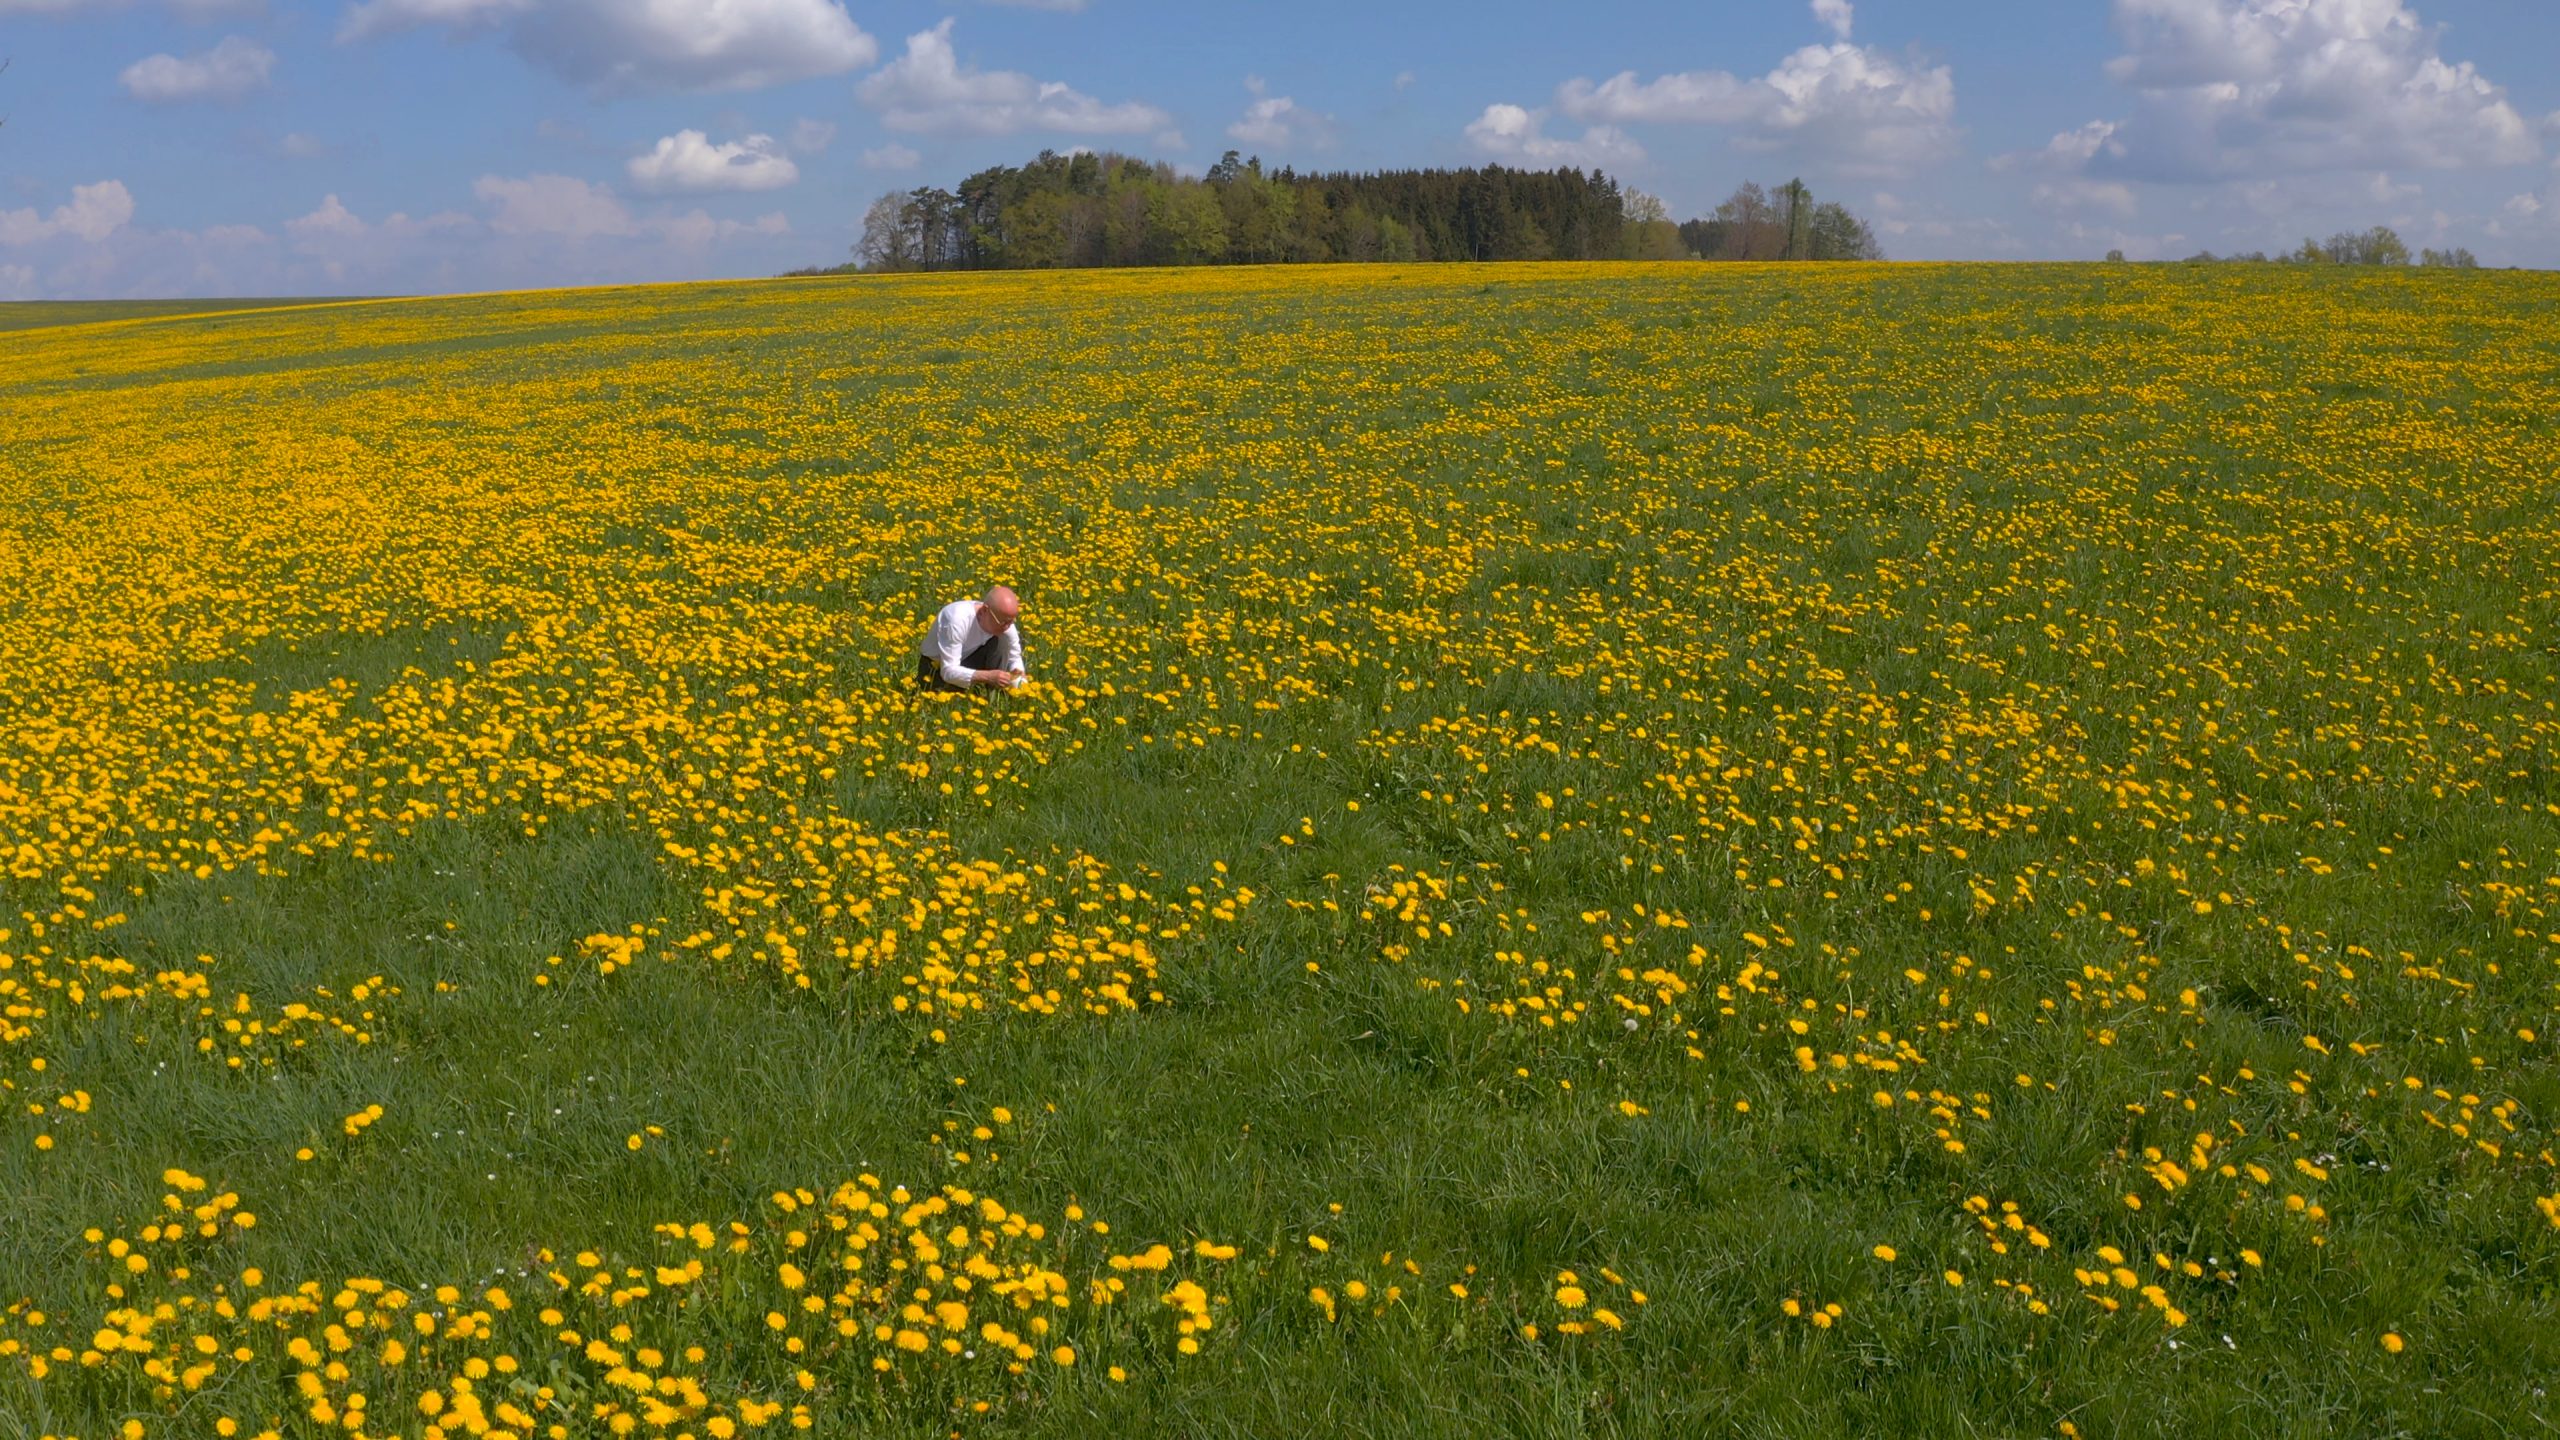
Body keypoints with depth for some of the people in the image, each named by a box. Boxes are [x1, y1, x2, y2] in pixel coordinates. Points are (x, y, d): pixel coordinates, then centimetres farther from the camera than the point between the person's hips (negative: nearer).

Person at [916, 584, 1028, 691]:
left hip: (967, 660, 4)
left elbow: (1014, 657, -5)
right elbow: (949, 672, -37)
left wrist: (1017, 674, -30)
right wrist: (989, 676, -49)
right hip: (936, 669, -4)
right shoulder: (958, 619, -37)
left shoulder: (1004, 619, -20)